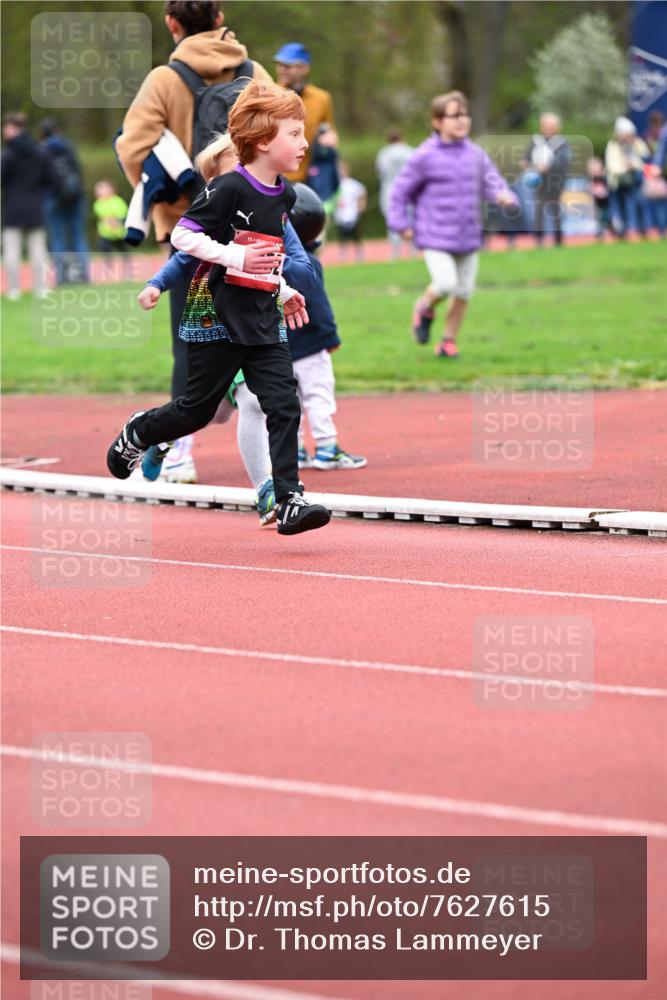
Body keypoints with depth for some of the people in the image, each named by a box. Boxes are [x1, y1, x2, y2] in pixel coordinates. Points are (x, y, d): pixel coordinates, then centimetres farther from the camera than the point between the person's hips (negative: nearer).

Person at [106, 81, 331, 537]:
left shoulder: (284, 196, 9)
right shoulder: (229, 188, -15)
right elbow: (182, 236, -15)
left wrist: (285, 292, 14)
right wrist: (234, 256, -23)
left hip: (263, 320, 6)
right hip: (216, 315, -6)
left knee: (284, 405, -7)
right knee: (197, 409, 6)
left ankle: (289, 501, -10)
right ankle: (136, 434, 35)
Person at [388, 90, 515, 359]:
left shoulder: (476, 154, 5)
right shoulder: (425, 156, -7)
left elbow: (491, 182, 12)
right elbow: (401, 190, 1)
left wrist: (503, 196, -11)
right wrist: (401, 223, -3)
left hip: (468, 236, 5)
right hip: (435, 238, -5)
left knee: (463, 291, 6)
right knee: (445, 283, -20)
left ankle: (448, 341, 22)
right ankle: (425, 309, 13)